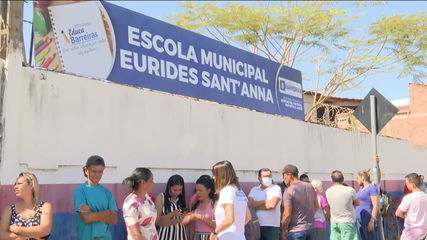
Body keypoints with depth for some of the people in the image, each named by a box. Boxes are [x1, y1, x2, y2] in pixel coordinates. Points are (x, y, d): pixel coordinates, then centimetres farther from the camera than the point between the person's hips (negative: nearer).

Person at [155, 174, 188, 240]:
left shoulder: (182, 198, 7)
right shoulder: (161, 198, -4)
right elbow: (157, 220, -7)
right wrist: (171, 214, -18)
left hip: (181, 233, 3)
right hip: (167, 234, -3)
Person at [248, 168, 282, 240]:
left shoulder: (276, 188, 2)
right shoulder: (254, 190, 12)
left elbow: (272, 204, -11)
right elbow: (251, 203, -4)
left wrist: (256, 206, -2)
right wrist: (266, 201, -9)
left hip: (272, 226, -3)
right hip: (256, 226, 3)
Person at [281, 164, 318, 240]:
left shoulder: (289, 191, -16)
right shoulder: (310, 186, 5)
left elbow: (287, 215, -18)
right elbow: (316, 206, 14)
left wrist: (284, 231, -7)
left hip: (296, 230, -7)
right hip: (310, 227, 7)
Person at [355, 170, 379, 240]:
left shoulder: (372, 188, -11)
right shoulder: (361, 188, 15)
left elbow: (376, 205, -16)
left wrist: (372, 221, -20)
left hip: (368, 220, -8)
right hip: (359, 219, 8)